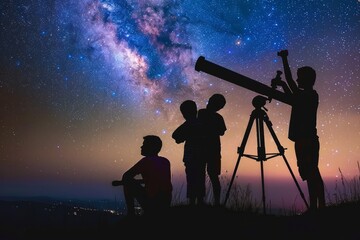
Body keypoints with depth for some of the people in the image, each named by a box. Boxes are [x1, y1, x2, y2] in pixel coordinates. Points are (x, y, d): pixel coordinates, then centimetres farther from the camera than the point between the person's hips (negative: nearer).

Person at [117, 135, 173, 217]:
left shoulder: (146, 161, -9)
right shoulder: (166, 161, 10)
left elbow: (126, 176, -5)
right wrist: (138, 181, 32)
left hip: (152, 203, -6)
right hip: (166, 203, 7)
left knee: (127, 183, 10)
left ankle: (131, 212, 11)